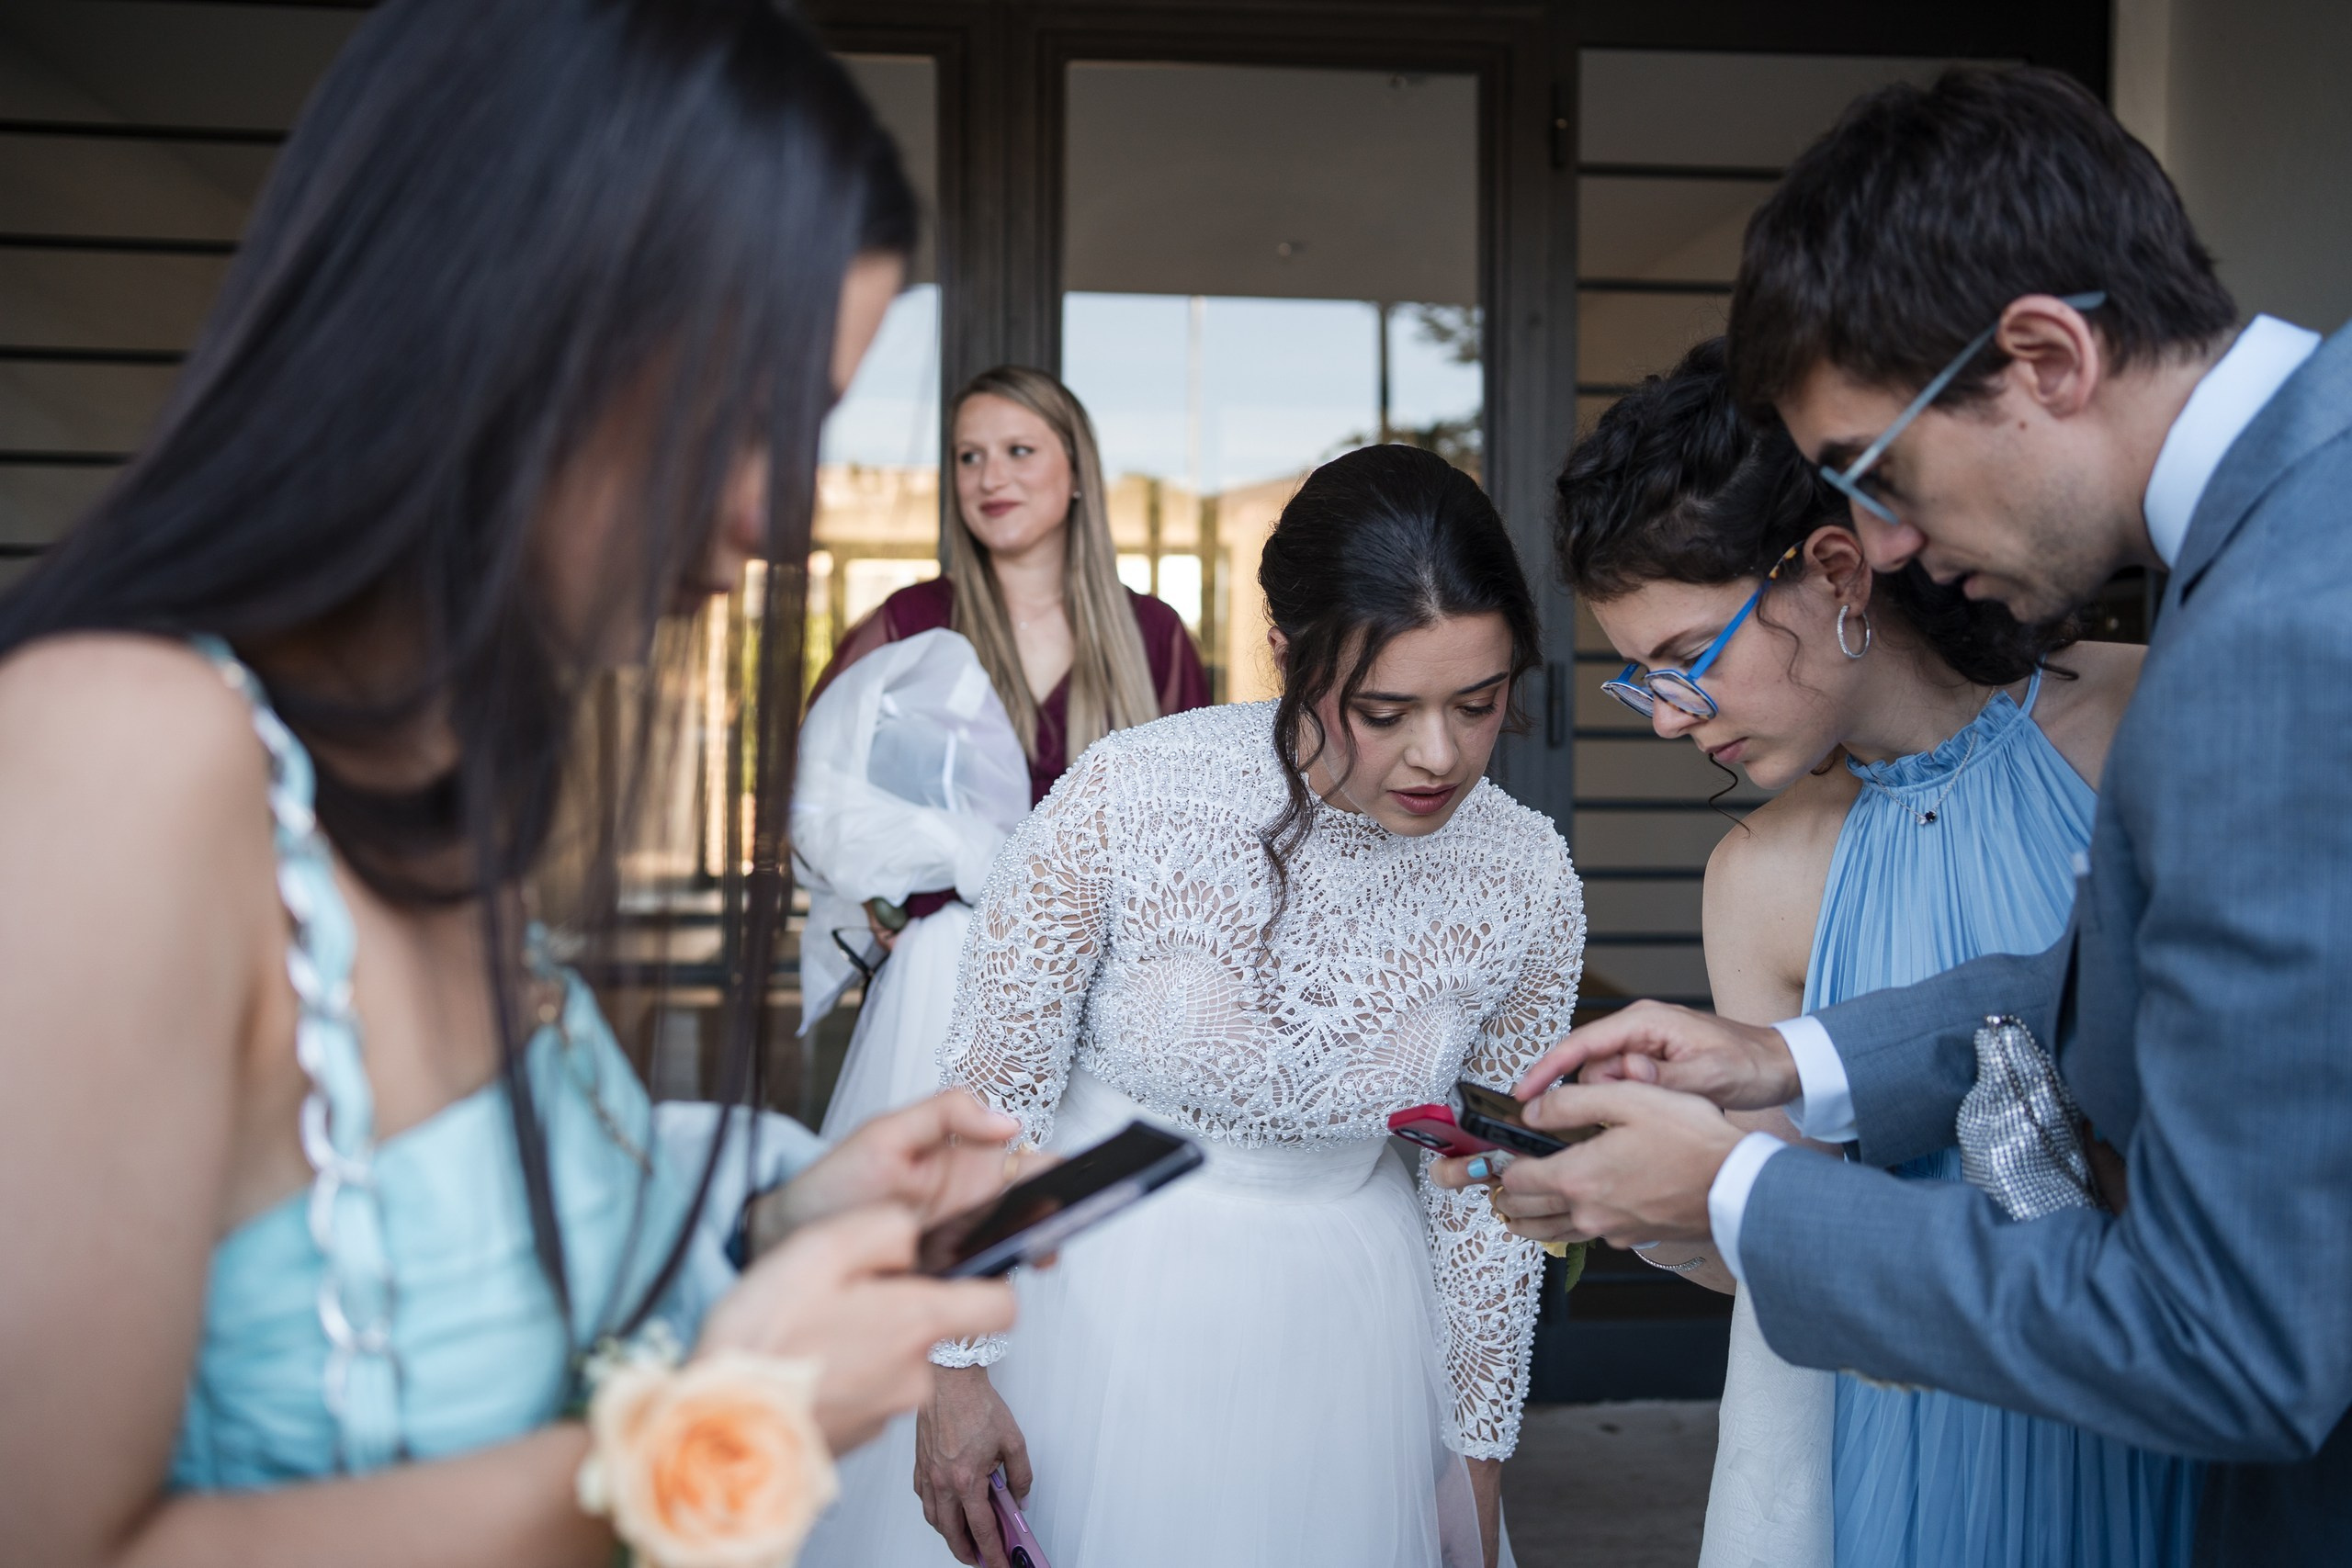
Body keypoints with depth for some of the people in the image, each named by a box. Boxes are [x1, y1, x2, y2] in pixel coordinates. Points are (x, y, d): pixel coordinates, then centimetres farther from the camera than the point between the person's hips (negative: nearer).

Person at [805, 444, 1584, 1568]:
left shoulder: (1528, 884, -13)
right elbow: (992, 1091, -12)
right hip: (1090, 1300, -2)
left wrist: (1477, 1464, 6)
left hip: (1336, 1342, 2)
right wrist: (955, 1368, -8)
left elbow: (1488, 1188, -1)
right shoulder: (1127, 799, -24)